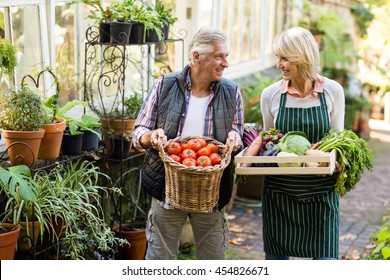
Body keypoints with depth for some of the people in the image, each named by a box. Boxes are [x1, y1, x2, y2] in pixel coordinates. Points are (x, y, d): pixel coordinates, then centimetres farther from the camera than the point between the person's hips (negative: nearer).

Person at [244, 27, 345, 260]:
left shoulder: (332, 91, -5)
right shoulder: (271, 94, -2)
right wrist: (251, 153, -9)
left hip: (320, 191, -1)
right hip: (279, 190, 1)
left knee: (325, 258, 2)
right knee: (276, 256, 11)